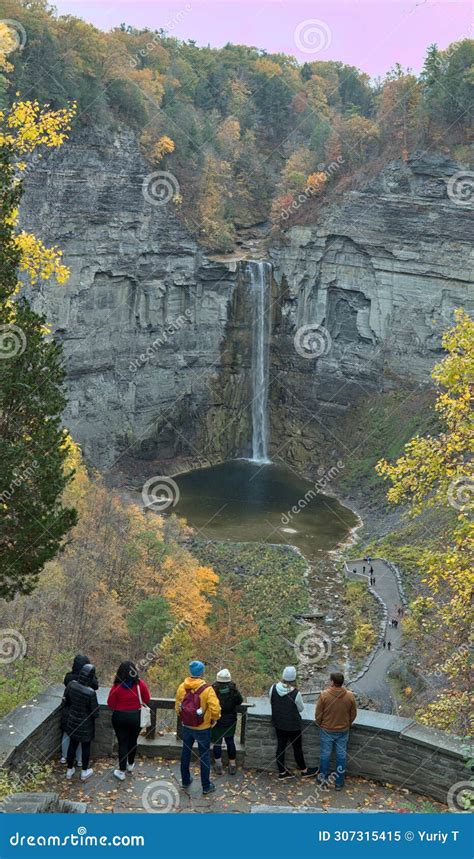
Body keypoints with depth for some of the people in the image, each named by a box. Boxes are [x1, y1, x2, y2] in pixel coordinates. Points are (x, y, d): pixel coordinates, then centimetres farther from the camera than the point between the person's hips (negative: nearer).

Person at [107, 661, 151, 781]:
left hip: (120, 717, -2)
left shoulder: (117, 687, -19)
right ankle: (130, 765, 39)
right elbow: (147, 699, -3)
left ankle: (122, 771, 13)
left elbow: (110, 704, -10)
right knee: (133, 741, 21)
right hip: (136, 716, 2)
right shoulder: (140, 684, -15)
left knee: (122, 743, 9)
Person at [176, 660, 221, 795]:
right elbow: (215, 709, -24)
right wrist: (214, 719, -3)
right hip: (203, 728, -4)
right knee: (204, 756, 10)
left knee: (186, 752, 21)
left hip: (186, 727, 4)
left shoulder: (182, 687, -9)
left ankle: (185, 780, 35)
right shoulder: (207, 689, -22)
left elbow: (177, 707, 1)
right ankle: (206, 786, 17)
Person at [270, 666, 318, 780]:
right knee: (297, 747, 16)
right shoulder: (295, 693, -28)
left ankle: (282, 772, 31)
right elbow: (301, 708, -12)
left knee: (280, 746, 18)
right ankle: (304, 770, 36)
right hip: (293, 725, -4)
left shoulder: (274, 688, -17)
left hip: (278, 724, 4)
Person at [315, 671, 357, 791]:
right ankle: (339, 782, 23)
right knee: (341, 755, 14)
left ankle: (324, 777, 32)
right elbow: (353, 714, -2)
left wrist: (320, 724, 9)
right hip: (343, 731, 2)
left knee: (325, 754, 16)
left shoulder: (324, 695, -22)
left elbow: (318, 714, -11)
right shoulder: (350, 696, -15)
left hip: (326, 730, -1)